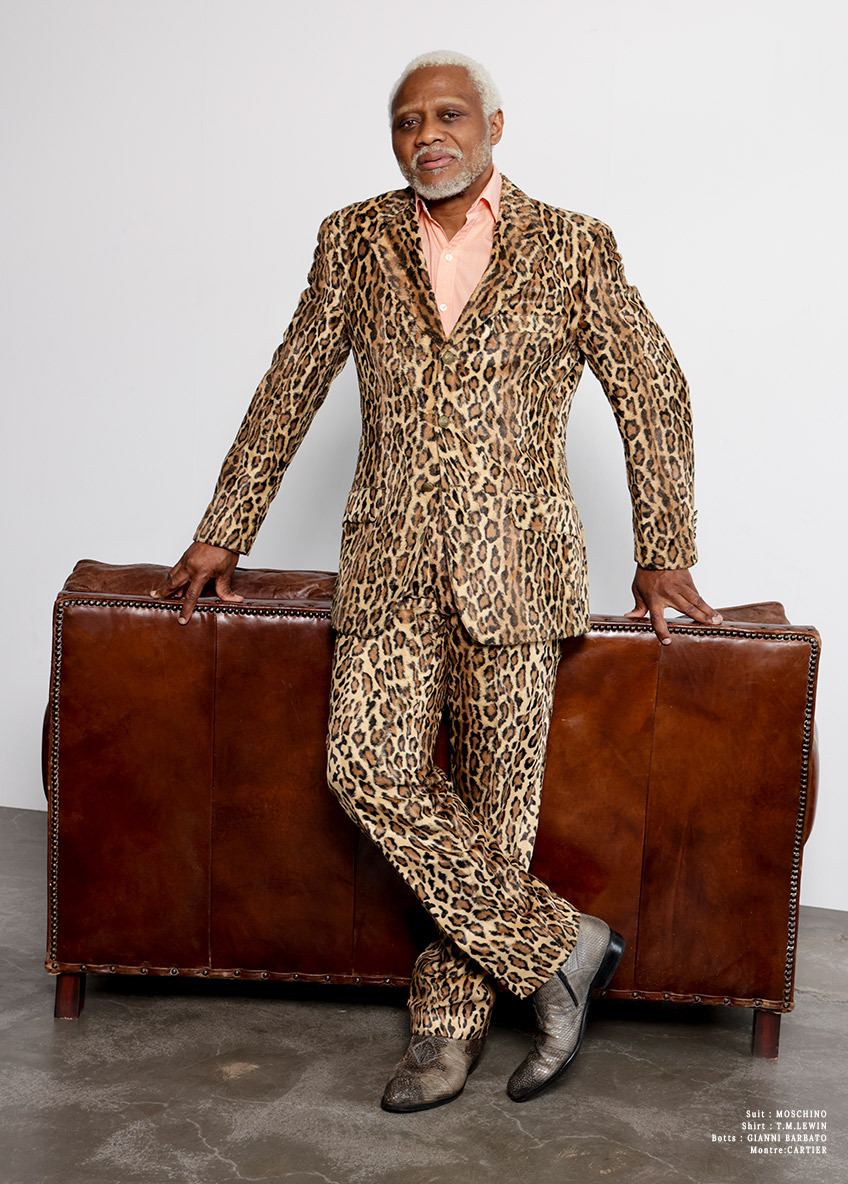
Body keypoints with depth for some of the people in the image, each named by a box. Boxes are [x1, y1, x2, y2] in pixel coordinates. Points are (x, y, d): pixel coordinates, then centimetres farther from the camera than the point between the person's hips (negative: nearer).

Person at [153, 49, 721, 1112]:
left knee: (494, 800, 0)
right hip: (390, 558, 2)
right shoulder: (354, 240, 11)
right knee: (370, 771, -12)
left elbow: (652, 394, 9)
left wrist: (663, 554, 6)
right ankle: (559, 946, 4)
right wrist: (223, 534, 12)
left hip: (514, 559, -2)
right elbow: (290, 391, 14)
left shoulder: (572, 247, 5)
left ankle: (449, 1021, 18)